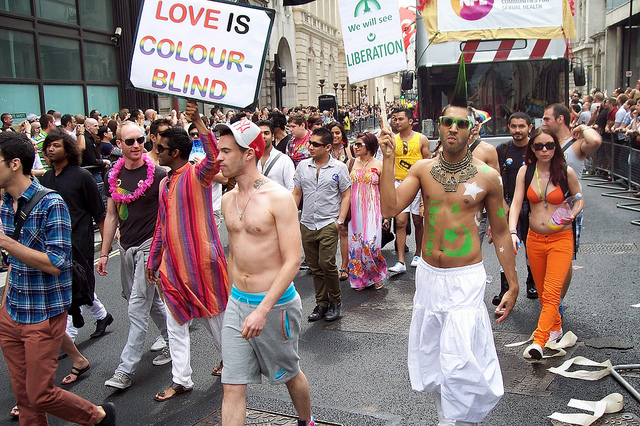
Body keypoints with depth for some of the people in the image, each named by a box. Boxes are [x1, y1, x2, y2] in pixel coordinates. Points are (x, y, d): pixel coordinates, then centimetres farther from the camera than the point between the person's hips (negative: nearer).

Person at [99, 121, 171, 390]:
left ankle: (125, 369, 0)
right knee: (151, 301, 16)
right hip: (126, 247, 6)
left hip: (150, 245, -6)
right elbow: (111, 217, 11)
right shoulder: (113, 177, 6)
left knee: (138, 307, -5)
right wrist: (104, 253, 10)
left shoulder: (157, 175, -9)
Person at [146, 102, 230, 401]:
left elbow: (215, 157, -33)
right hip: (173, 263, 7)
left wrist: (198, 122, -39)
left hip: (201, 259, -7)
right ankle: (181, 380, 19)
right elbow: (161, 225, 17)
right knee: (176, 323, 9)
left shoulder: (198, 175, -9)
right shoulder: (164, 184, 11)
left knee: (214, 315, 9)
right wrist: (153, 261, 18)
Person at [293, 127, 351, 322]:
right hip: (307, 225, 4)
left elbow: (346, 195, 2)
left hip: (328, 224, -4)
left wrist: (340, 220, -7)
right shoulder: (303, 166, 8)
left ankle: (335, 302, 8)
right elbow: (296, 194, 13)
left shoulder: (339, 167, -1)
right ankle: (321, 303, 21)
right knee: (314, 267, 9)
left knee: (327, 263, -12)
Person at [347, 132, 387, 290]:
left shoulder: (378, 165, 1)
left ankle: (378, 276, 13)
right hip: (354, 210, 3)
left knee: (371, 243, -10)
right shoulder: (351, 163, 9)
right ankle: (359, 278, 17)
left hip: (372, 209, -3)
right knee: (356, 243, 2)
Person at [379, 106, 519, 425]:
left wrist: (513, 285, 3)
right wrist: (388, 159, -15)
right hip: (427, 275, 4)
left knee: (459, 362, -8)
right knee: (430, 357, 17)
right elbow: (389, 208, -12)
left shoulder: (487, 176, -6)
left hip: (465, 279, -4)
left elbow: (501, 233, 2)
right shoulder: (423, 169, 1)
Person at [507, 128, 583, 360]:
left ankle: (538, 341, -15)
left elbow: (579, 199, 9)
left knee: (551, 293, -13)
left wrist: (572, 215, -13)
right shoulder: (526, 171, -1)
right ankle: (555, 328, 37)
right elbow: (516, 203, -7)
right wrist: (512, 232, -22)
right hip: (534, 239, 3)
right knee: (542, 292, 15)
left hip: (561, 239, -3)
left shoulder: (566, 172, -6)